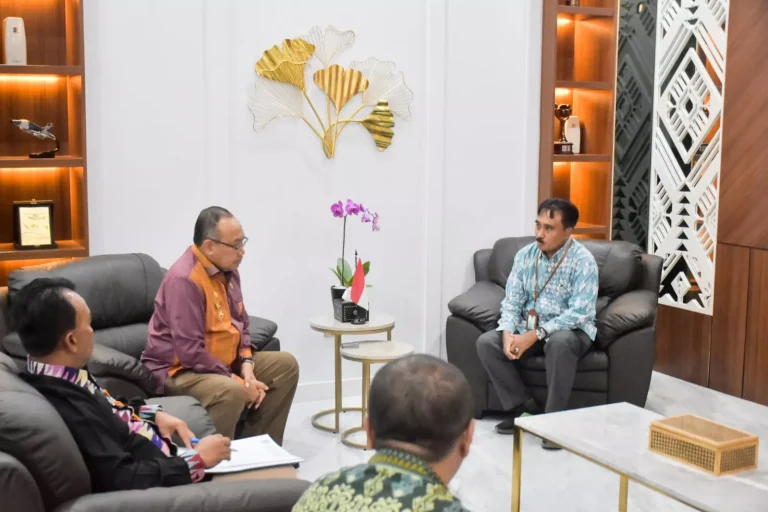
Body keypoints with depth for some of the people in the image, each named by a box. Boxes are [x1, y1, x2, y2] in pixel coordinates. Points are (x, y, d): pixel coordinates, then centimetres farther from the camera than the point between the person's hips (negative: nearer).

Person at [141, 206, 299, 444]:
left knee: (286, 364, 5)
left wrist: (246, 364, -4)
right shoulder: (184, 279, -24)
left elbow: (241, 323, 14)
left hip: (224, 362, 10)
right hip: (180, 369, -10)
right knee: (231, 391, -36)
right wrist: (237, 380, -23)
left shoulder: (227, 269, 4)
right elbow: (190, 352, -28)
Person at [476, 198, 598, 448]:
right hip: (529, 329, 5)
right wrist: (508, 333, -21)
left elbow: (579, 313, -23)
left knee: (559, 342, -39)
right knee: (486, 342, -17)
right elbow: (511, 301, 0)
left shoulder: (583, 260, -15)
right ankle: (523, 407, -6)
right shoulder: (525, 255, 1)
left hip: (571, 331, -5)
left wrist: (535, 335, -29)